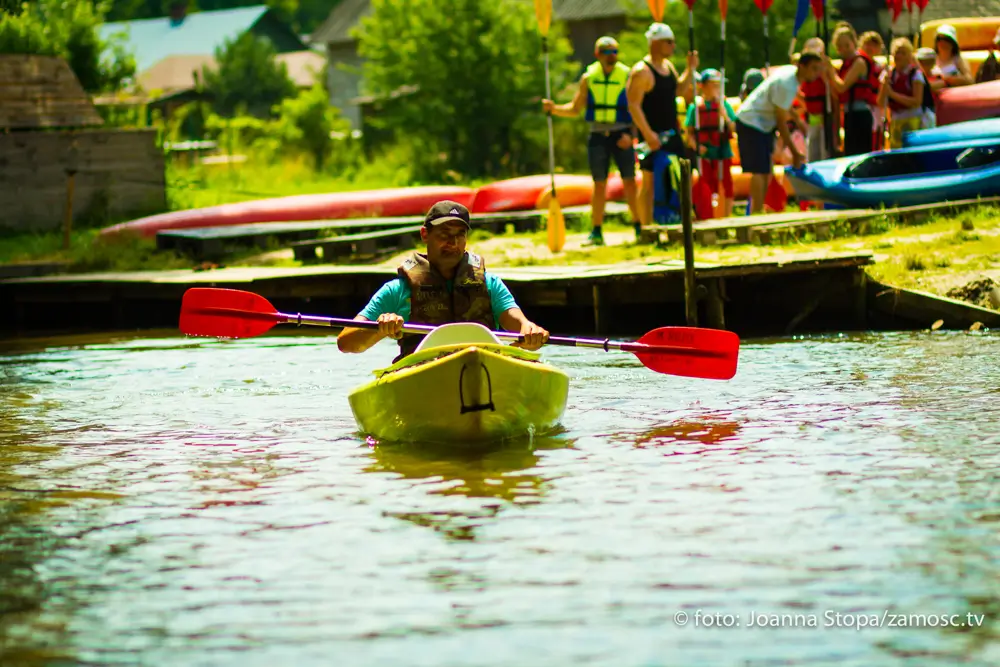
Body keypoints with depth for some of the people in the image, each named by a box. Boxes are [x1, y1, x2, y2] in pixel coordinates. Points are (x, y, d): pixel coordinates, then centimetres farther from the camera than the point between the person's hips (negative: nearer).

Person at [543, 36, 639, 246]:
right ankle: (596, 233, 8)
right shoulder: (589, 78, 7)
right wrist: (554, 109, -7)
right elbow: (575, 109, 11)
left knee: (629, 182, -8)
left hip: (621, 135, -2)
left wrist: (631, 134, -17)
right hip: (598, 135, 2)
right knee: (599, 184, 4)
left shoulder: (627, 76, -1)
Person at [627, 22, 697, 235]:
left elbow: (679, 90, 23)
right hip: (652, 135, -9)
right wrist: (648, 134, -24)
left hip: (671, 133, 9)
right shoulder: (641, 71, -14)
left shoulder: (668, 66, 13)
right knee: (649, 181, -5)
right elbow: (634, 106, -19)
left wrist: (690, 69, 9)